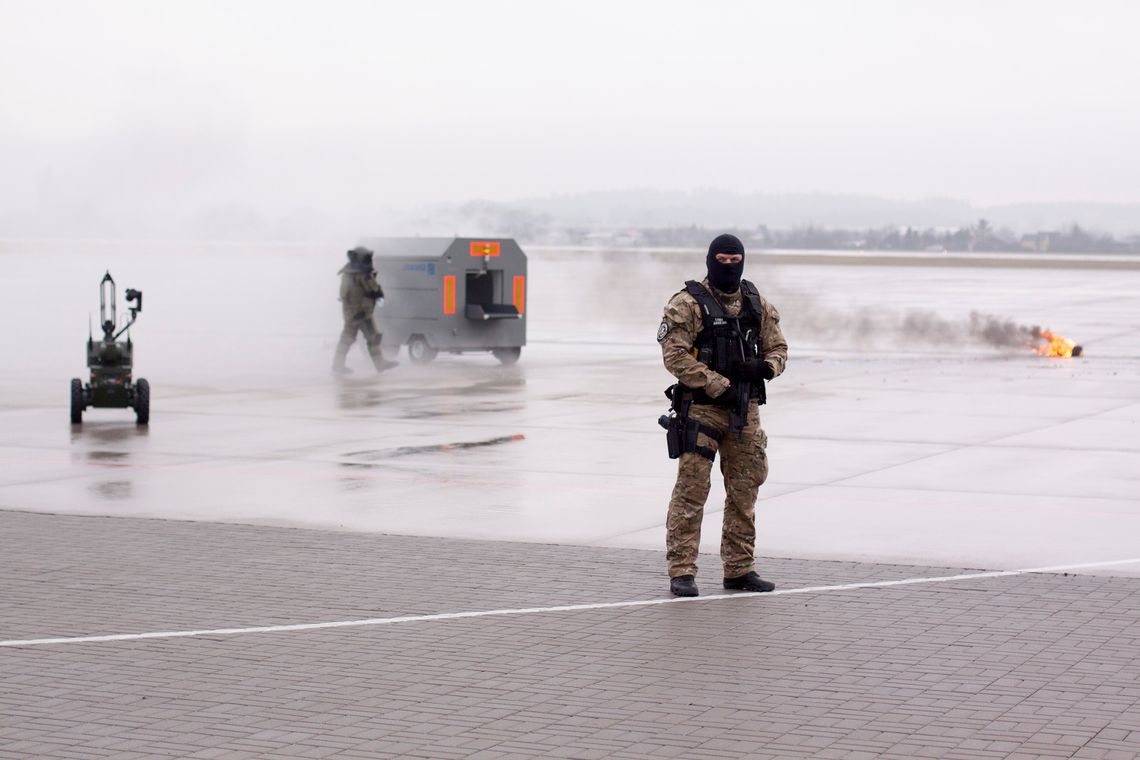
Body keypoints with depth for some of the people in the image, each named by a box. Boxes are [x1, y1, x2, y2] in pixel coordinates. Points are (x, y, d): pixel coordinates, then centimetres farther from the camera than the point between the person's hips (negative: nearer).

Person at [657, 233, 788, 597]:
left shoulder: (758, 305, 12)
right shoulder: (688, 304, -6)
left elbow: (778, 348, 16)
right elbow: (675, 355, -14)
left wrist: (764, 367, -8)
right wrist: (719, 386, -18)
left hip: (746, 410, 6)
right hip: (701, 408, -6)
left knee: (744, 490, 10)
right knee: (691, 489, -8)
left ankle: (739, 569, 20)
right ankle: (681, 571, -4)